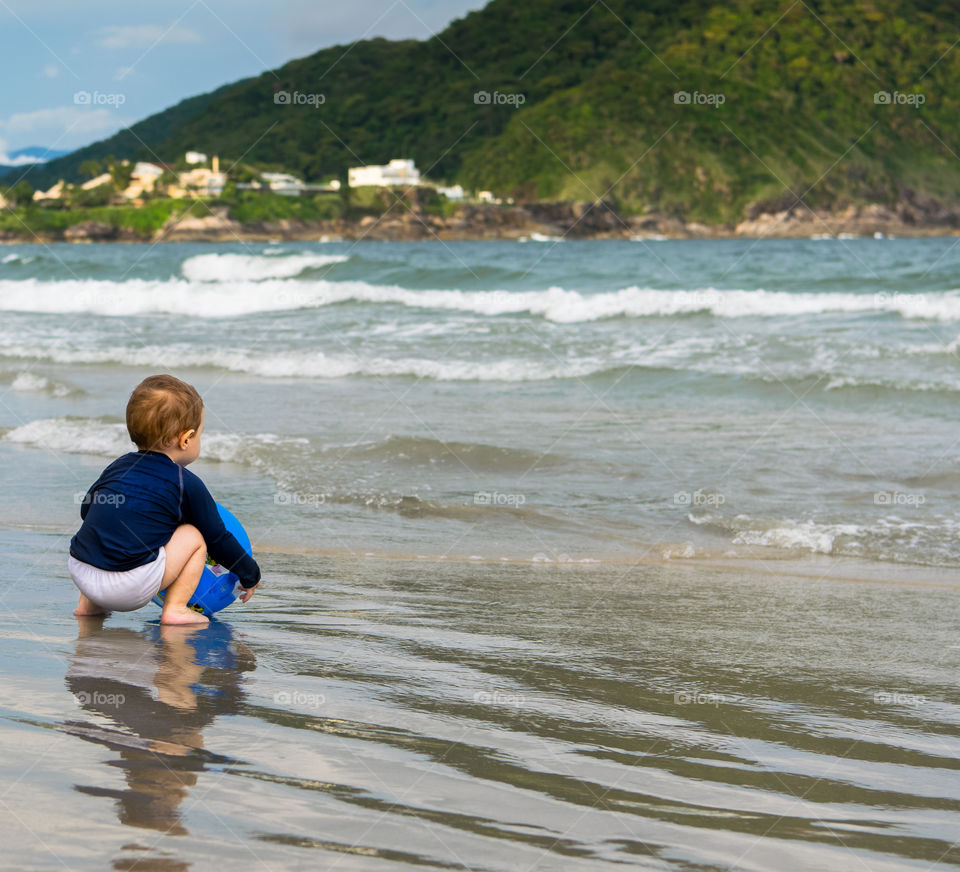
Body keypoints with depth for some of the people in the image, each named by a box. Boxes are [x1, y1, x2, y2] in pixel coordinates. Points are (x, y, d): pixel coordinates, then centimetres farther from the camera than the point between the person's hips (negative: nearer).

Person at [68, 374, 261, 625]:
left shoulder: (118, 466, 18)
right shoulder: (187, 484, 2)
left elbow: (86, 509, 30)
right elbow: (217, 540, 10)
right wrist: (250, 575, 26)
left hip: (79, 572, 6)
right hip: (128, 588, -6)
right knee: (194, 537, 8)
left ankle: (89, 603, 28)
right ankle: (175, 609, 0)